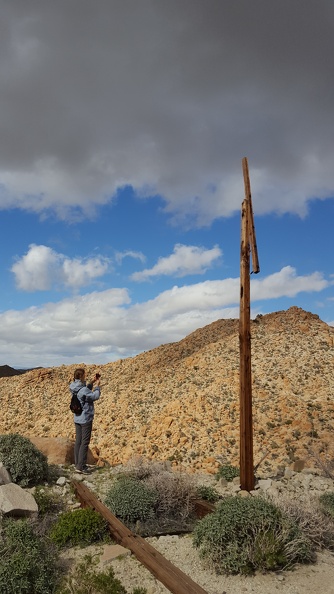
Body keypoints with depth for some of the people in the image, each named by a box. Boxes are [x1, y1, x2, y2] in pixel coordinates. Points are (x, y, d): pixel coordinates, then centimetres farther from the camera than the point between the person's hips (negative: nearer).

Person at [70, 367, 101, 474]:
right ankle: (80, 467, -1)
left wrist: (92, 383, 12)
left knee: (78, 441, 14)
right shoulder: (83, 390, -23)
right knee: (85, 443, -3)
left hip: (77, 419, 9)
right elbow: (95, 396, -12)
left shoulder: (75, 388, 3)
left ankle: (78, 464, 22)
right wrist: (97, 386, 0)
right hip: (85, 419, -9)